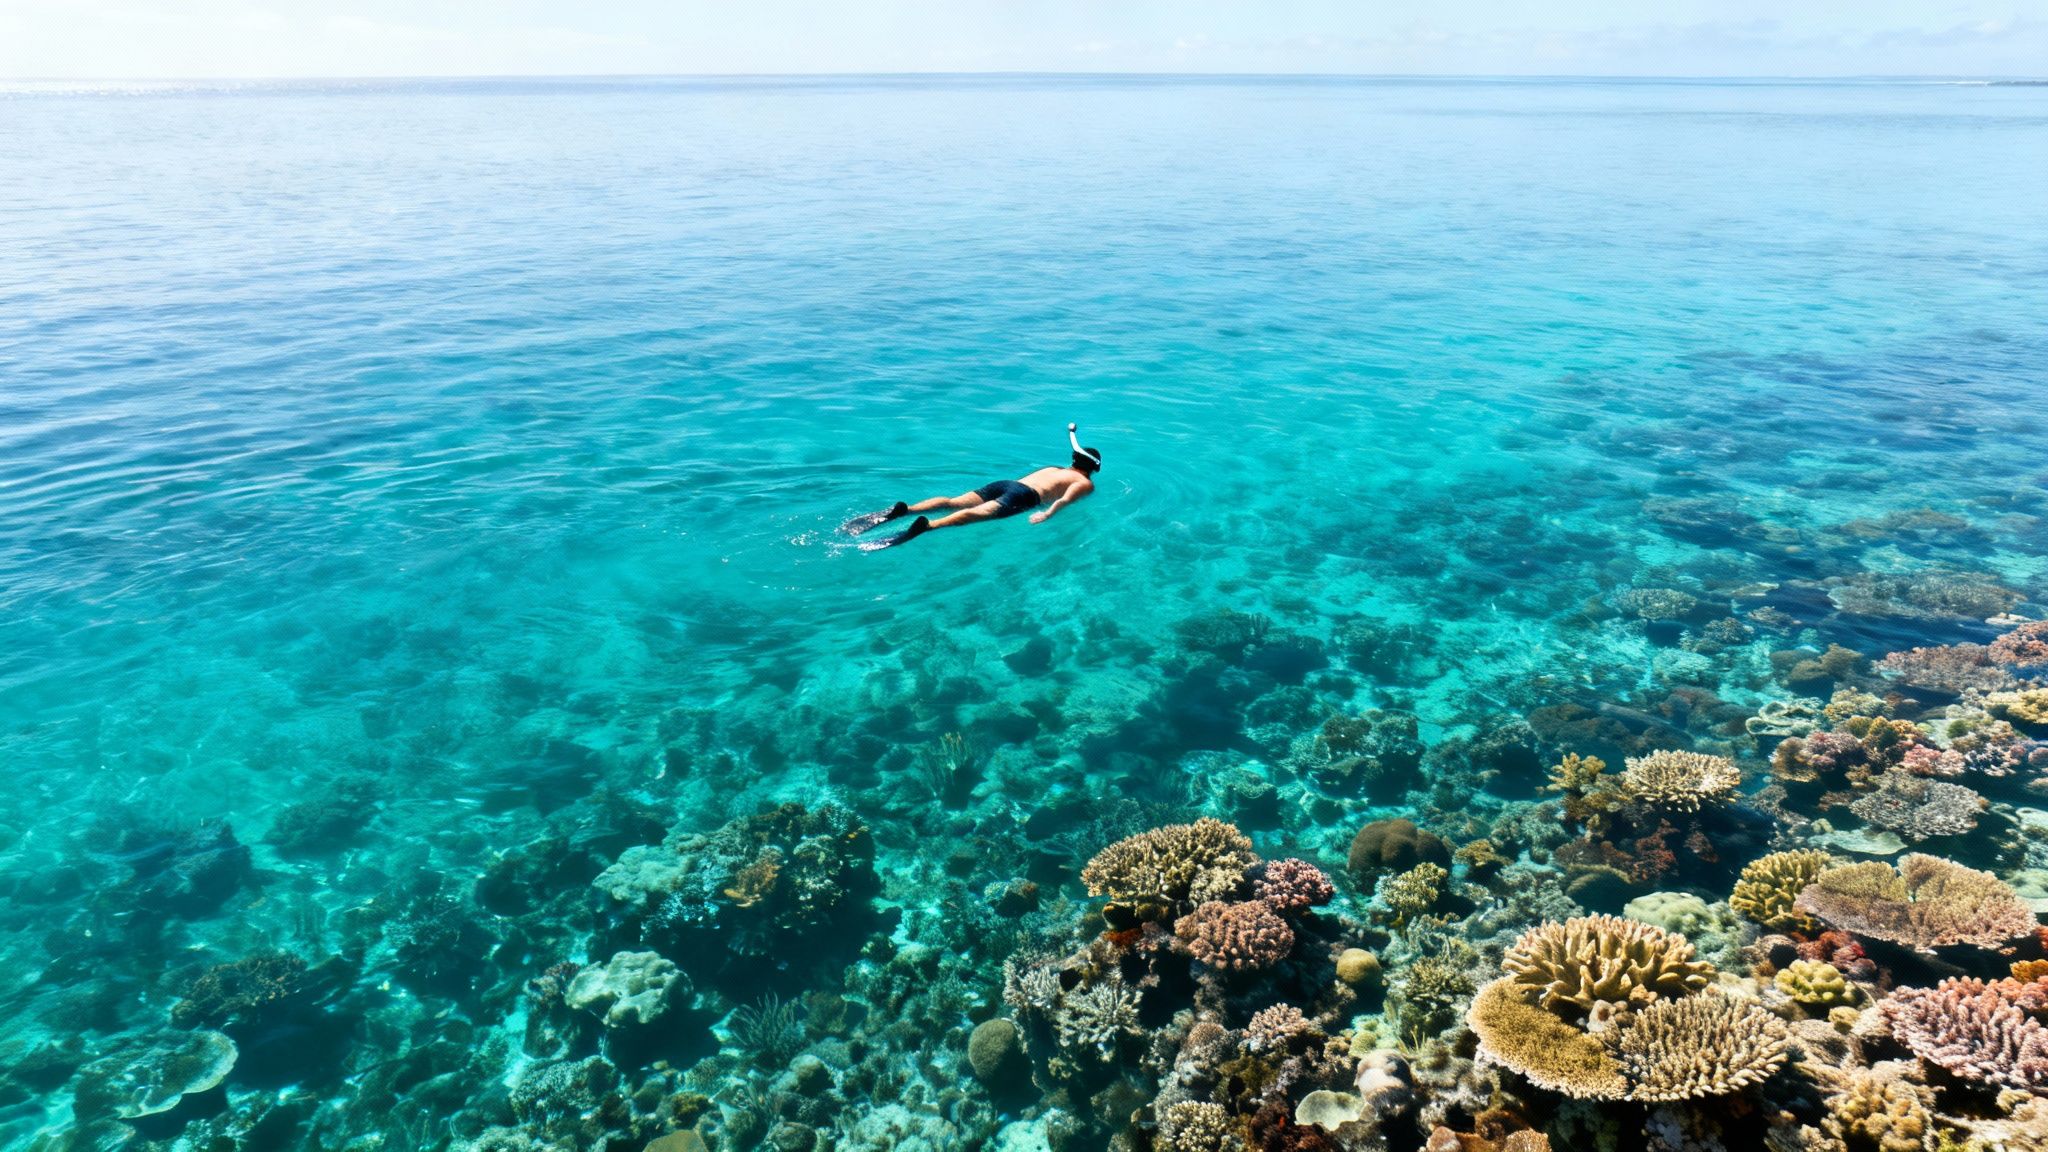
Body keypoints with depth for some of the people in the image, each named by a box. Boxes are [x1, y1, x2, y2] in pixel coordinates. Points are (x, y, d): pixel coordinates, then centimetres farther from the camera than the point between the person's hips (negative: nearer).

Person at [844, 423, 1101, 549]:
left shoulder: (1054, 469, 35)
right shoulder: (1086, 483, 15)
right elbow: (1066, 498, -5)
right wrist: (1048, 514, -19)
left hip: (1005, 482, 7)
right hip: (1024, 495, -7)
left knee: (955, 502, -10)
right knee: (981, 513, -29)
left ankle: (903, 510, -31)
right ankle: (926, 526, -54)